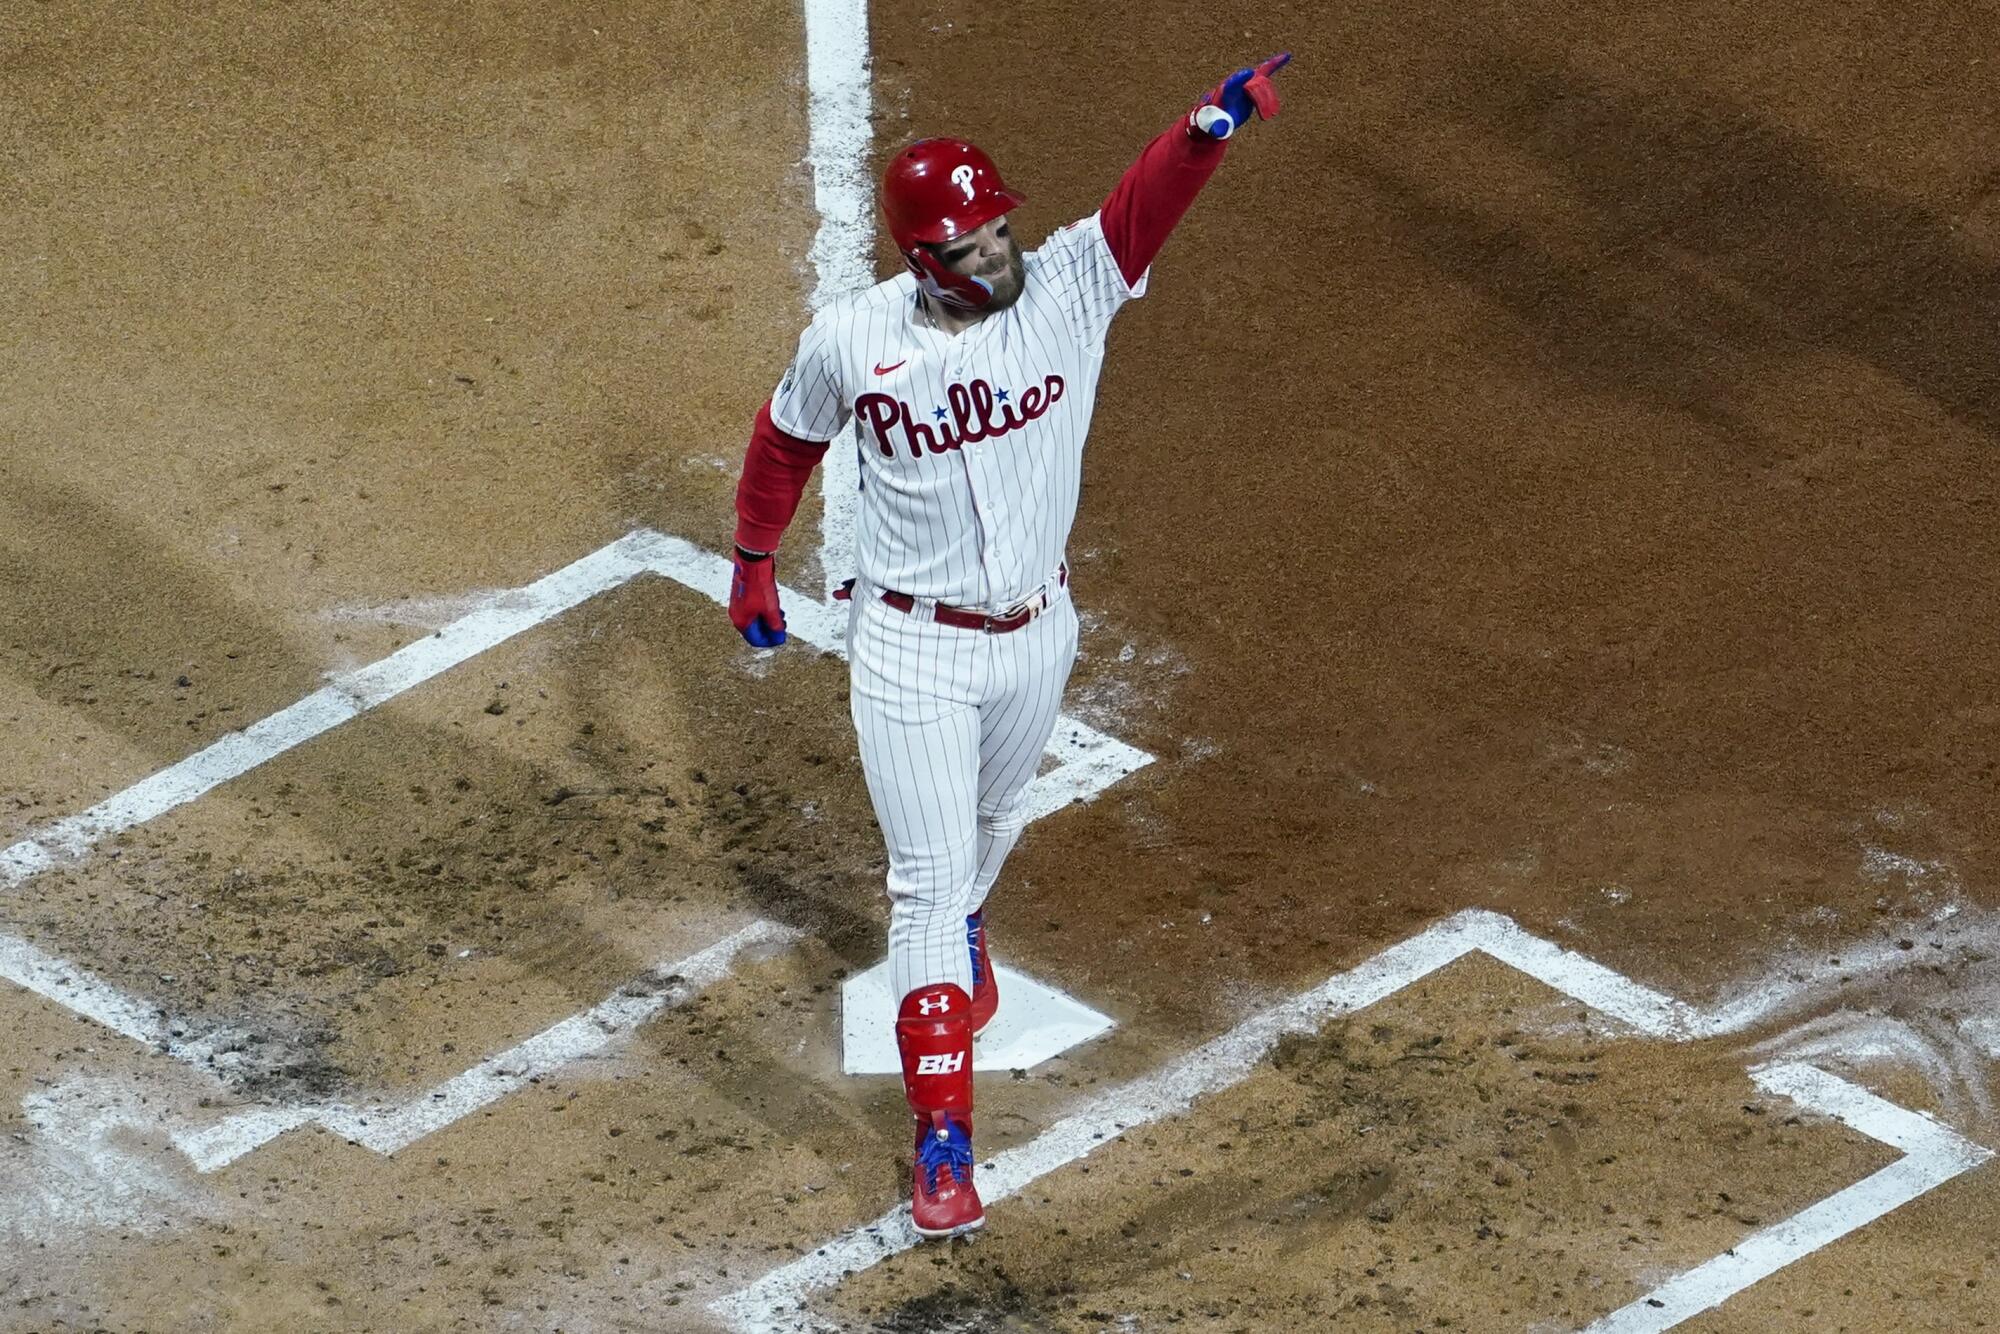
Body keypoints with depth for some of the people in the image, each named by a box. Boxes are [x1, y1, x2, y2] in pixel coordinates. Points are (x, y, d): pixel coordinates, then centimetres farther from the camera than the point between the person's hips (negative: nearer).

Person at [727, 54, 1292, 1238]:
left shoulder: (1067, 288, -17)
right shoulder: (851, 340, -16)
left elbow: (1148, 201, -36)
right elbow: (789, 437, 5)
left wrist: (1215, 121, -55)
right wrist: (753, 561, 15)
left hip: (1037, 635, 3)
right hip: (912, 650, -3)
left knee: (991, 825, 28)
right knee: (929, 876, -4)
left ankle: (961, 930, 63)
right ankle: (944, 1141, -2)